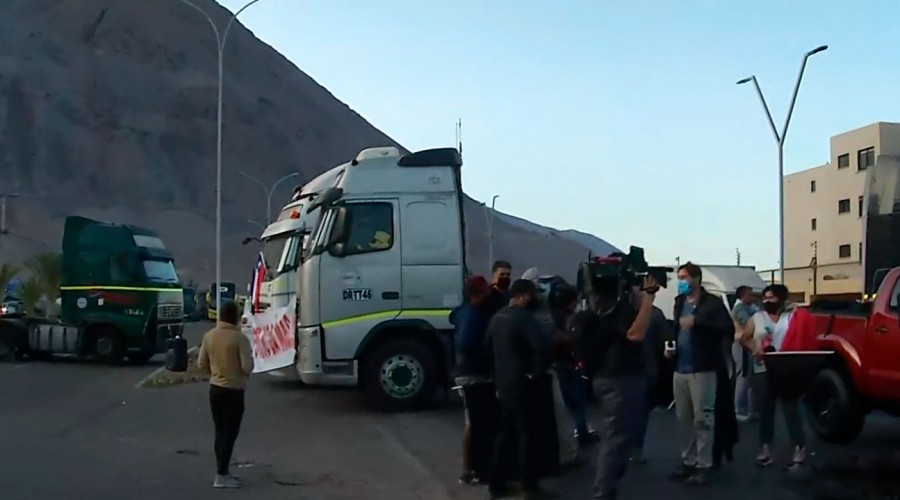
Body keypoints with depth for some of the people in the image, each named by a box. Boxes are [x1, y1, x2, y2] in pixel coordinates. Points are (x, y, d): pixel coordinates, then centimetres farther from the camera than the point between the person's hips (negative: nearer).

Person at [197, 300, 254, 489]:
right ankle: (221, 475, 1)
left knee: (220, 432, 15)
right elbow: (247, 367, -18)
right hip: (234, 391, -6)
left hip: (215, 389, 6)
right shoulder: (240, 338, -17)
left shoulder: (209, 336, 0)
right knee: (230, 433, 1)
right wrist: (250, 357, 3)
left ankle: (223, 471, 23)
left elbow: (201, 364, 5)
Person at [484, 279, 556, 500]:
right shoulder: (524, 318, -19)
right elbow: (541, 349, -31)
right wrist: (538, 372, -15)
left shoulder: (497, 317, 9)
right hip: (521, 384, -8)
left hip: (503, 384, 8)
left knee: (506, 433, 16)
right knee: (528, 434, 1)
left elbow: (488, 348, 18)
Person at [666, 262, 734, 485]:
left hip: (702, 370, -6)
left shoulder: (712, 302, -6)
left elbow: (729, 329, -17)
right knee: (683, 419, 10)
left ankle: (703, 465, 4)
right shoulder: (679, 302, 13)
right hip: (680, 370, 6)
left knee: (702, 419, -2)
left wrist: (697, 321, -23)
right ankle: (688, 461, 20)